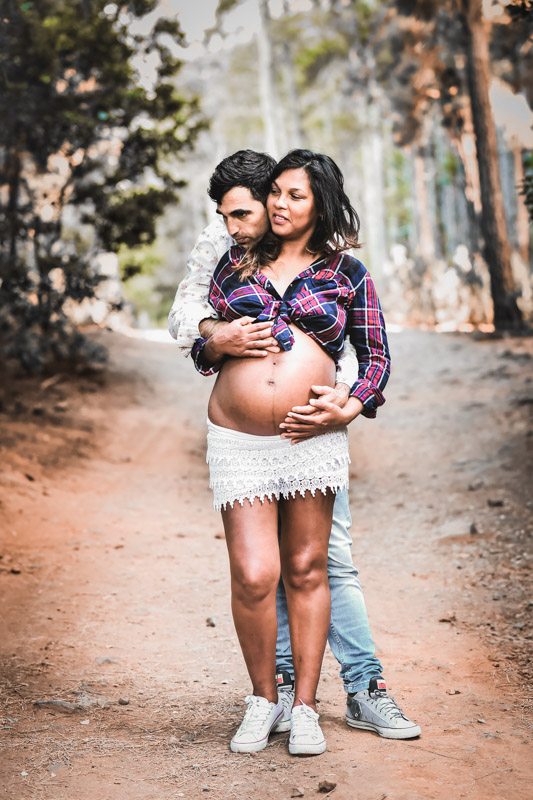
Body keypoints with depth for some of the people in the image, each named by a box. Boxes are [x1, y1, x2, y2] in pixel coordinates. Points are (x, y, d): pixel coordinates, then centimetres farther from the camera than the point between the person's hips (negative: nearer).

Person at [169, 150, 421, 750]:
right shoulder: (218, 246, 0)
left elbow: (352, 342, -7)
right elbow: (183, 316, -4)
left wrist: (343, 400, -26)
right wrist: (219, 334, -27)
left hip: (312, 422, -1)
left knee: (332, 556, -2)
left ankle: (364, 688, 4)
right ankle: (280, 682, 15)